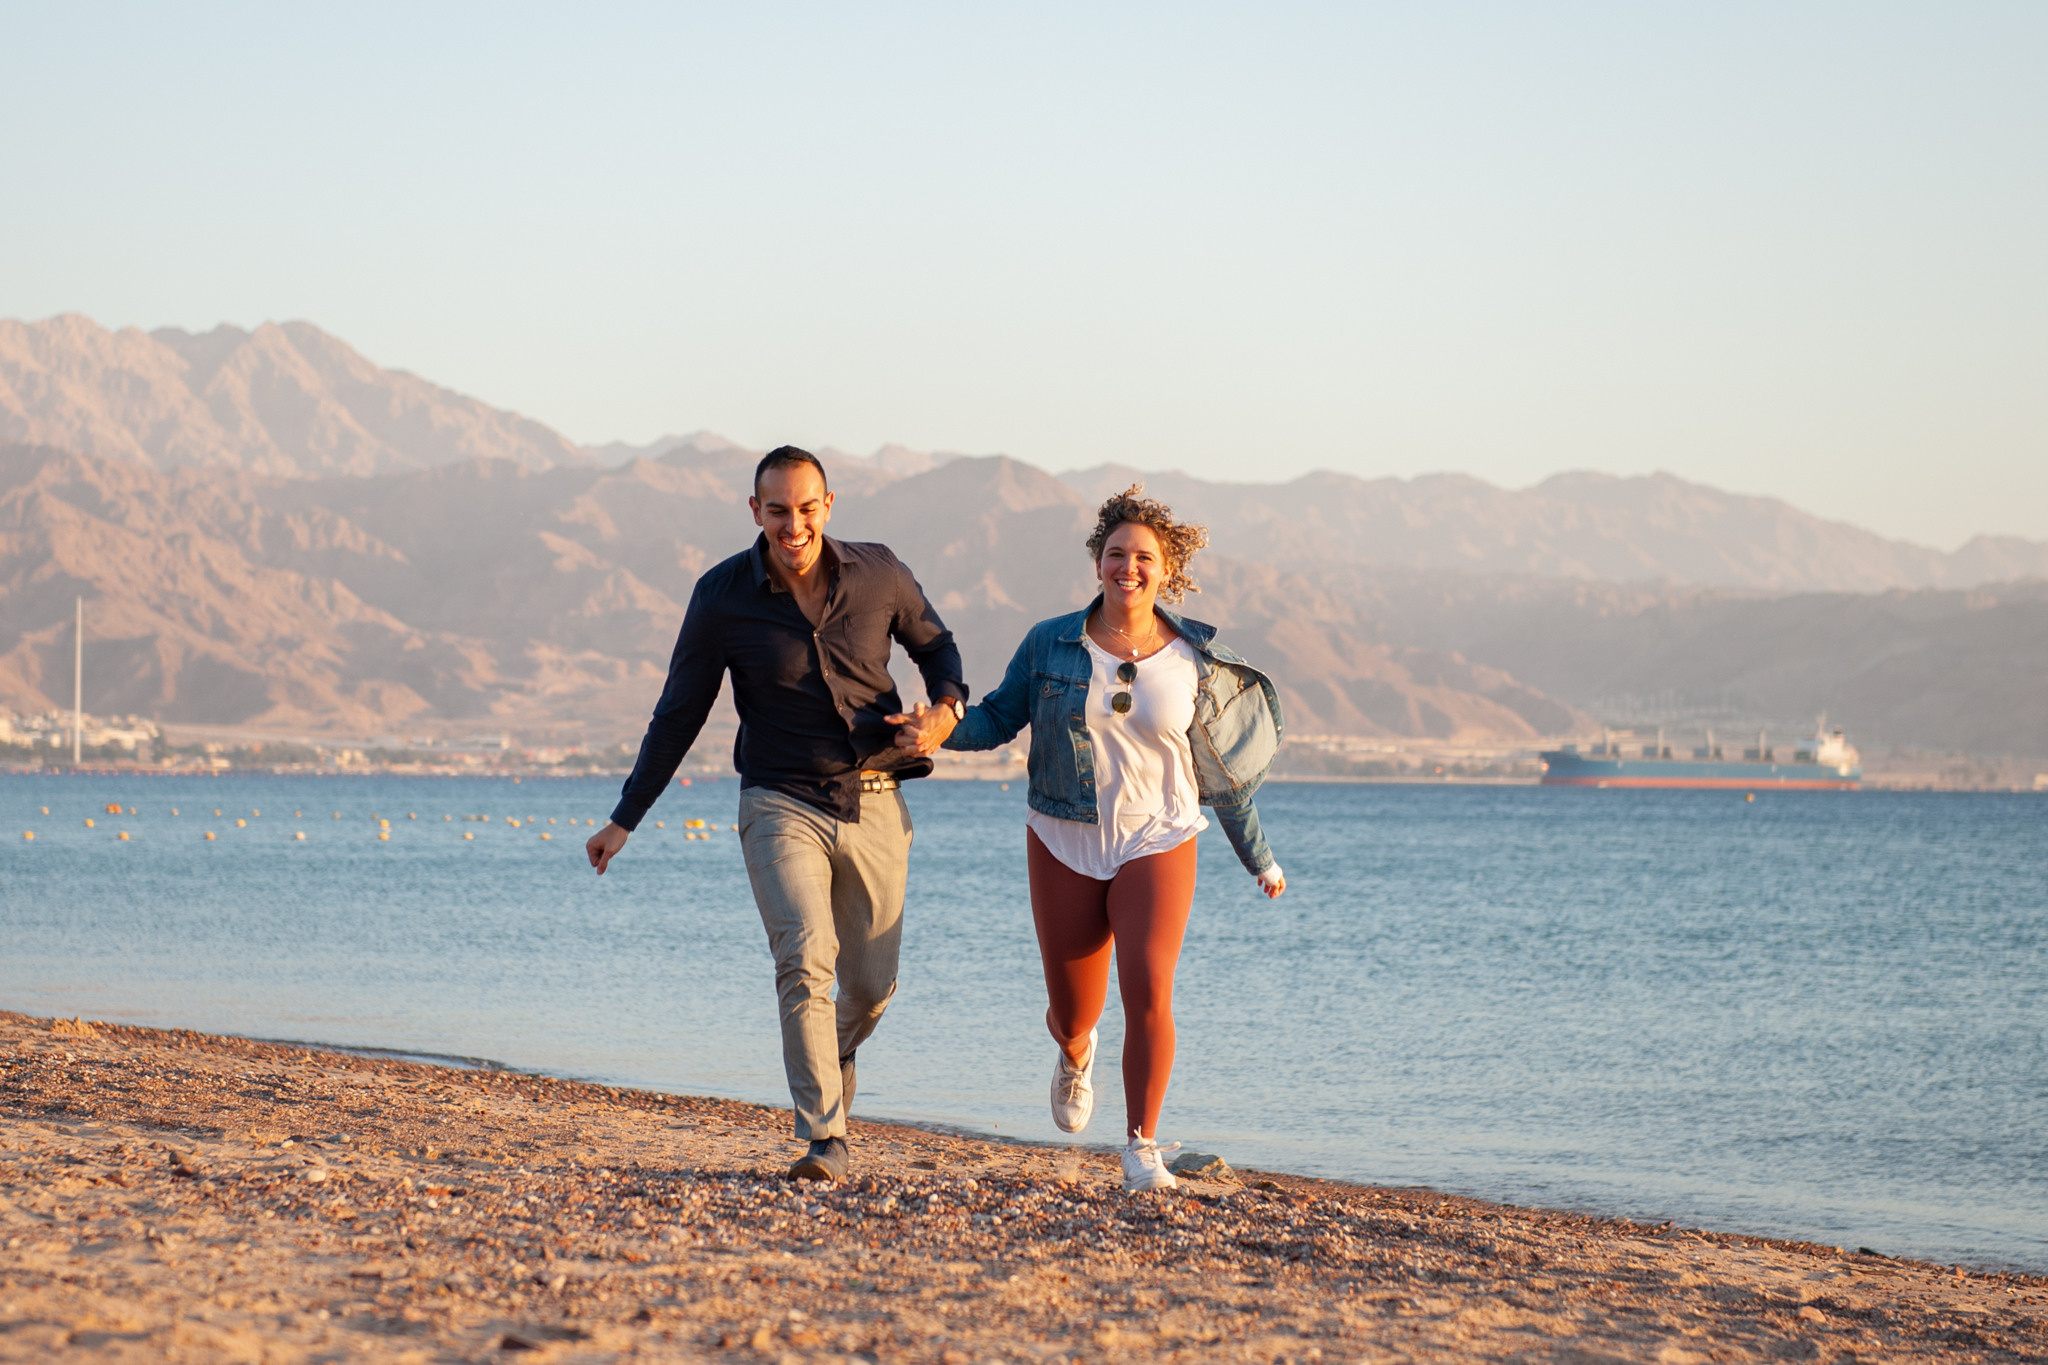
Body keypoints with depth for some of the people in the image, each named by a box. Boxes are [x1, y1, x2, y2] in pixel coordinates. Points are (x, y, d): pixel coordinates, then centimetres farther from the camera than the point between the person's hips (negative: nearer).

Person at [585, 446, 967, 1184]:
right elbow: (678, 715, 2)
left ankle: (833, 1056, 44)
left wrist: (946, 711, -7)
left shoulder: (878, 574, -3)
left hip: (874, 804, 2)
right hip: (782, 804, -2)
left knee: (872, 983, 9)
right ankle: (825, 1140, -20)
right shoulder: (723, 597, -7)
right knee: (805, 961, -22)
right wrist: (624, 820, 4)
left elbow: (936, 646, 15)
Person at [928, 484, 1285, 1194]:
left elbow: (1220, 768, 9)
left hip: (1156, 844, -1)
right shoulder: (1050, 645, -3)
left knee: (1148, 990, -19)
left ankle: (1143, 1148, -9)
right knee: (1073, 1009, 9)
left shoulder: (1195, 661, -1)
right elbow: (999, 716, 5)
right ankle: (1074, 1053, 49)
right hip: (1064, 845, 1)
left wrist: (1258, 857, 15)